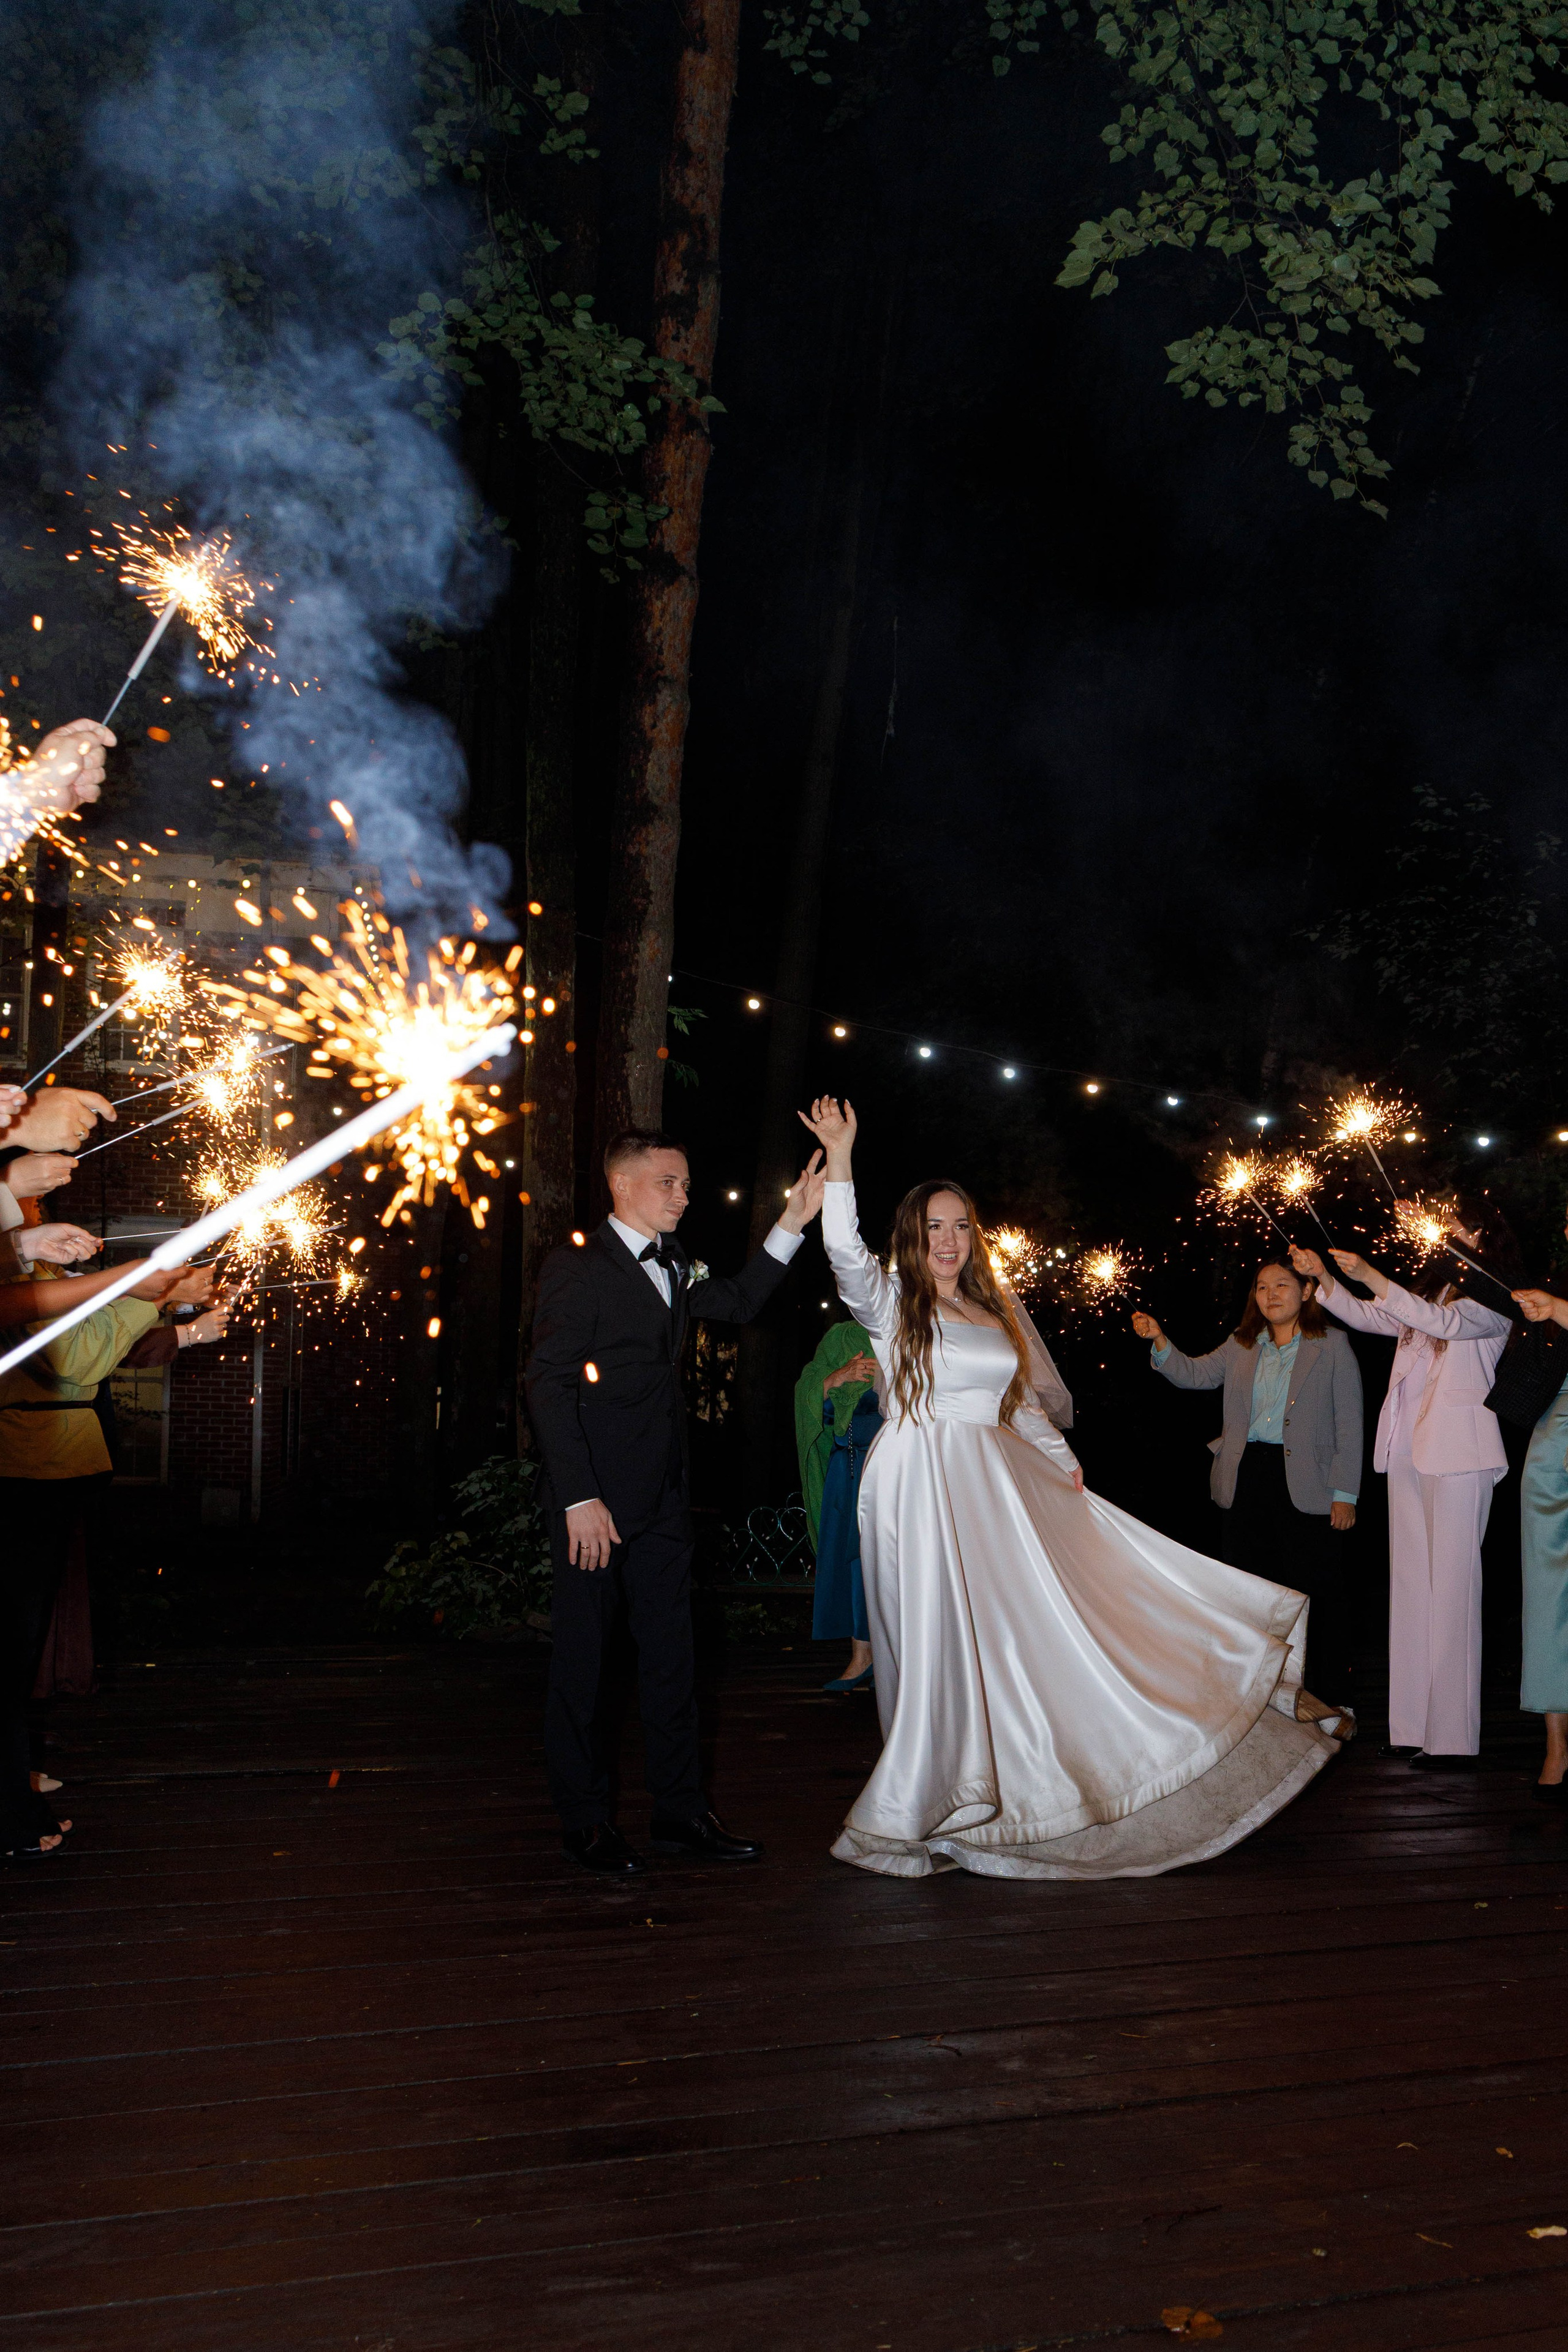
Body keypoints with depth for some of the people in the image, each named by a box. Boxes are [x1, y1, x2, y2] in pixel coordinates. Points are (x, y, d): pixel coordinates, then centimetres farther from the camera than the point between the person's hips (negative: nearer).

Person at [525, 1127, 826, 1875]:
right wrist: (579, 1498, -19)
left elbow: (739, 1304, 26)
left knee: (670, 1651, 10)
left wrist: (792, 1225, 13)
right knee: (583, 1653, 3)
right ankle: (584, 1820, 13)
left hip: (663, 1497, 7)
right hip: (597, 1497, -7)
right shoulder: (575, 1267, -8)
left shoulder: (673, 1265, 14)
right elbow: (547, 1386, -13)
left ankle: (680, 1811, 18)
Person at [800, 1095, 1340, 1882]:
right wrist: (839, 1157, -27)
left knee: (1025, 1630, 8)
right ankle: (911, 1811, 8)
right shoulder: (891, 1304, -3)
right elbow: (843, 1251, -22)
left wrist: (1066, 1464, 17)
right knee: (942, 1641, -4)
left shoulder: (998, 1307, 14)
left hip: (998, 1490, 6)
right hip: (922, 1489, -6)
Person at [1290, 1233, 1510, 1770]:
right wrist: (1323, 1277, 3)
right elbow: (1362, 1315, 20)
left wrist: (1370, 1277, -25)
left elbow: (1443, 1322, -19)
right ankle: (1412, 1730, 11)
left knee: (1452, 1591, -9)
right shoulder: (1423, 1300, 19)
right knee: (1410, 1590, 7)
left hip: (1458, 1458, -7)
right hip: (1408, 1457, 7)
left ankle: (1454, 1741, -7)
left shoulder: (1493, 1306, -2)